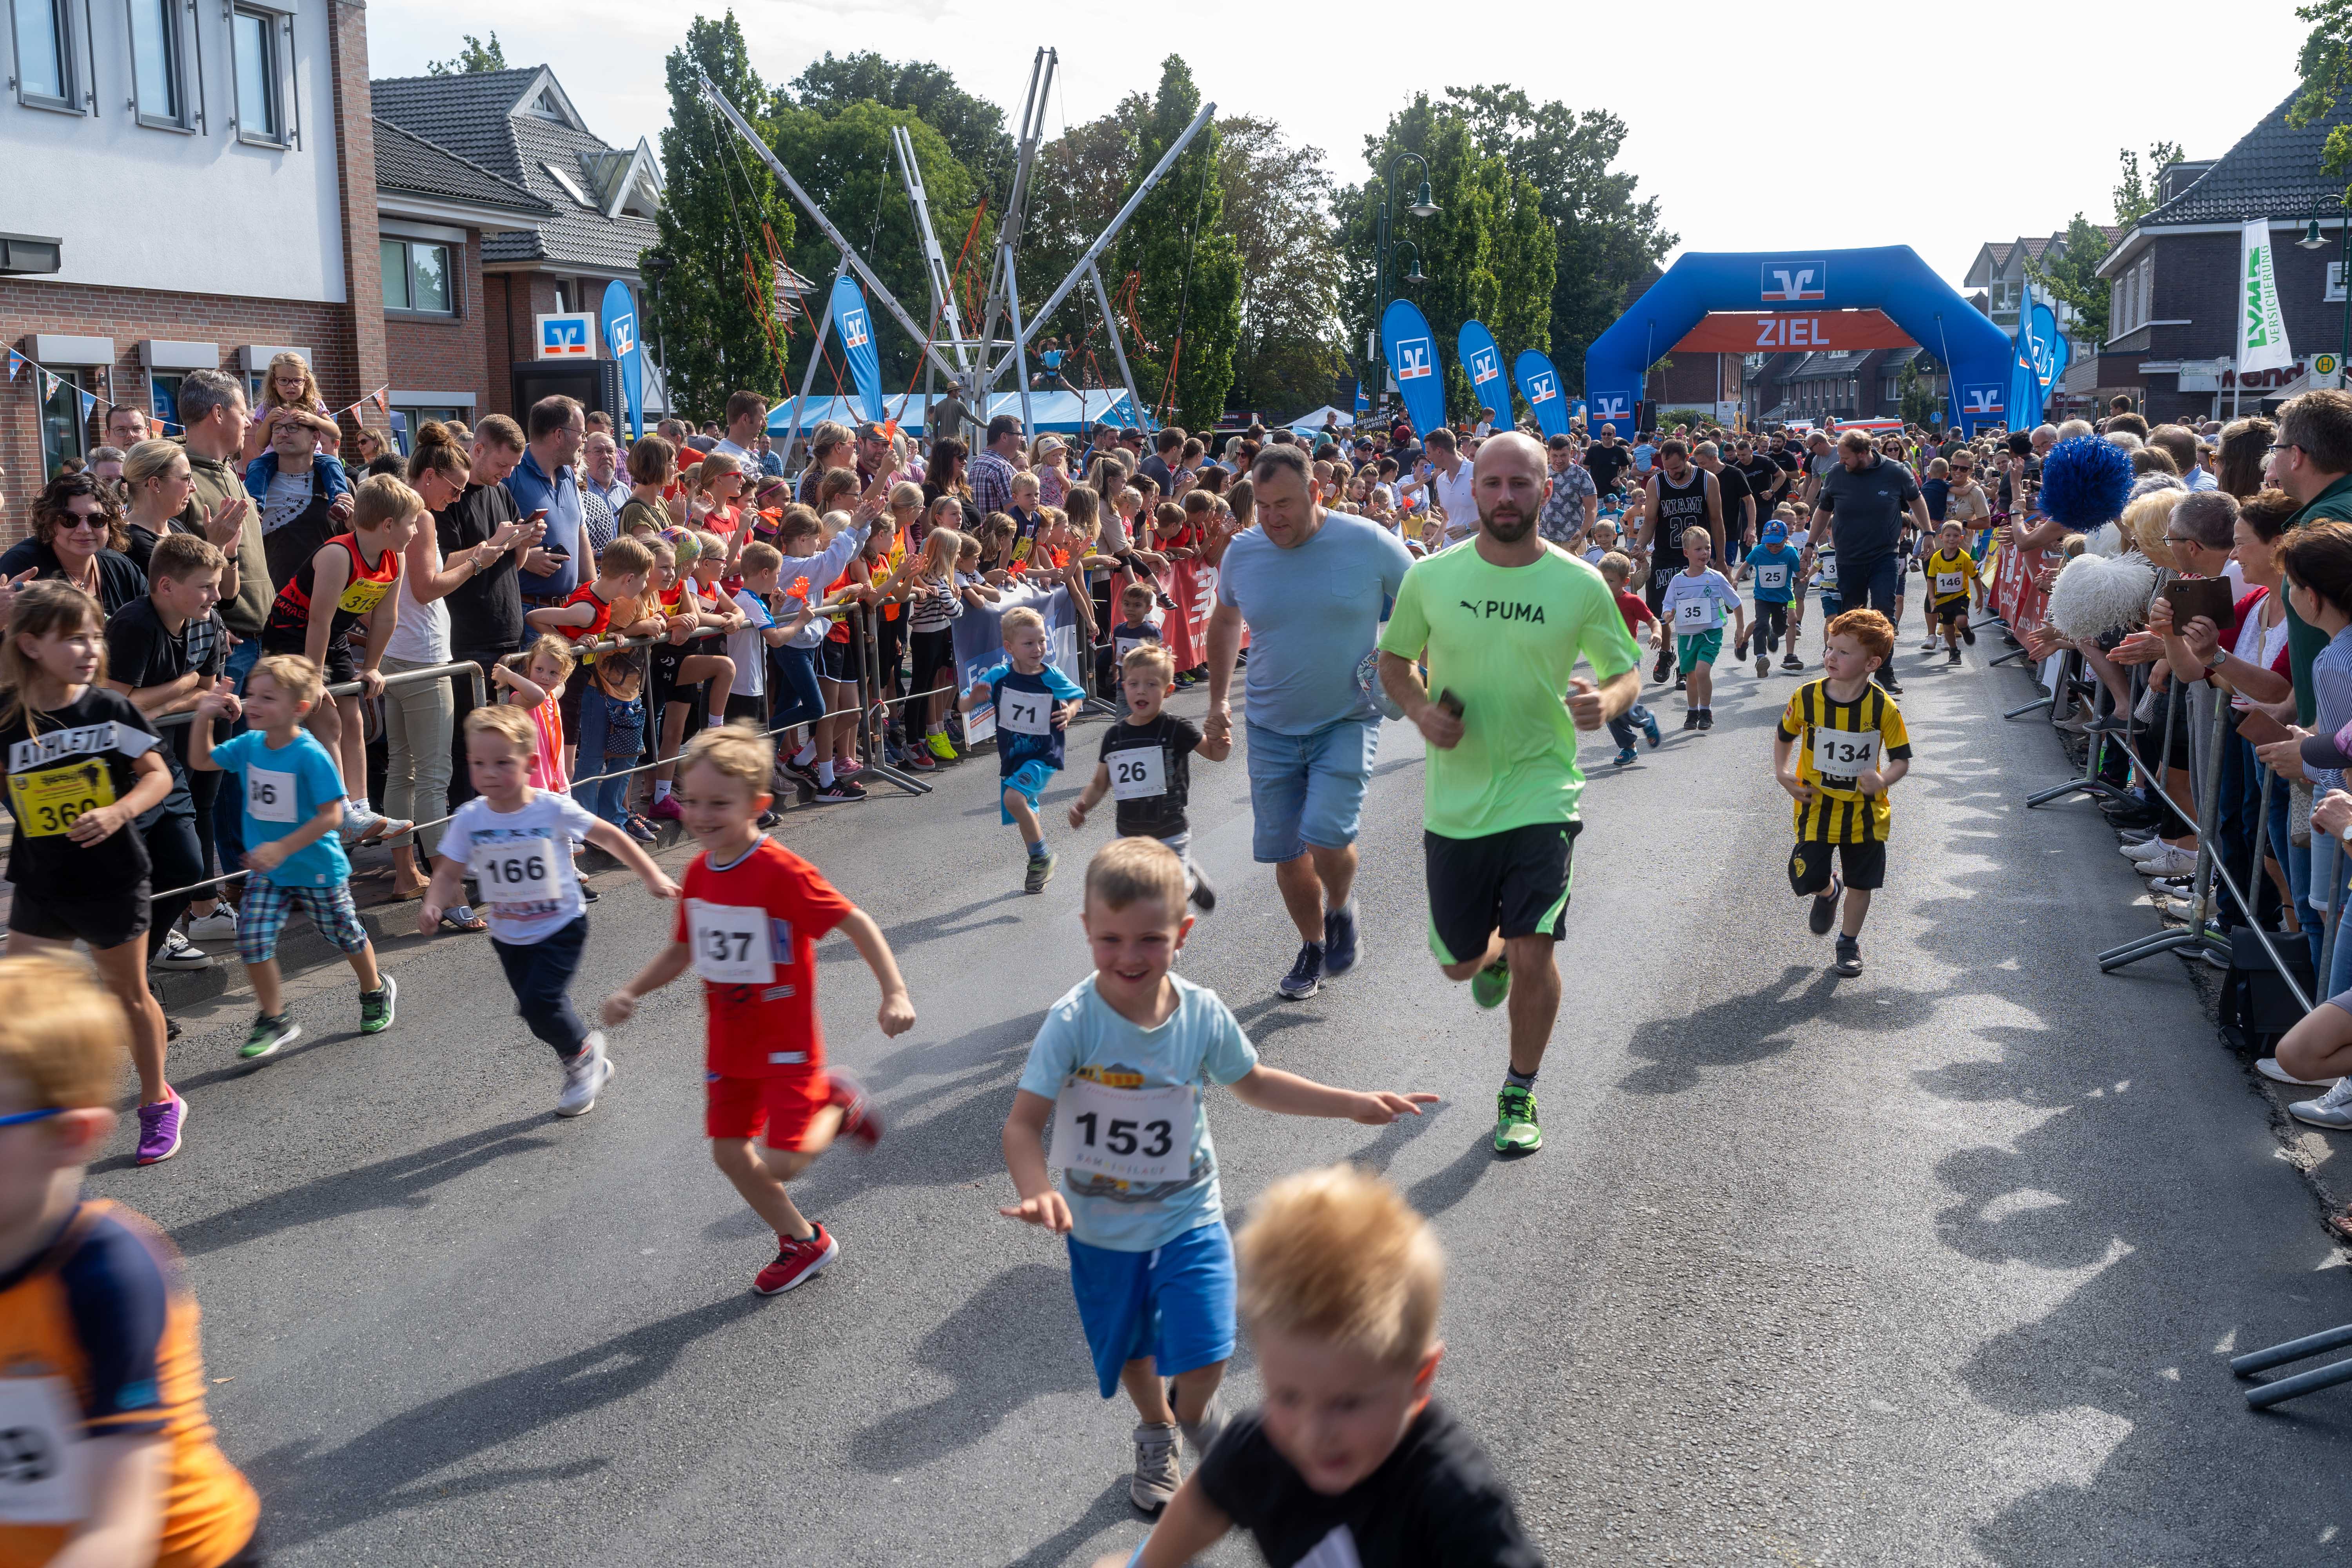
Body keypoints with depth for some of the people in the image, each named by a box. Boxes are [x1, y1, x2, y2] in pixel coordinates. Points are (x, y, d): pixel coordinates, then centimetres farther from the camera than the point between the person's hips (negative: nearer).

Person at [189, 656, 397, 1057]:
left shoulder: (311, 755, -24)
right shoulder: (248, 745, -4)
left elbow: (331, 815, -26)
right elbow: (201, 761, 13)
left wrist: (282, 848, -30)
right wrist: (204, 716, -2)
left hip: (317, 869, -5)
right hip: (267, 871, 5)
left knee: (345, 934, 15)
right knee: (253, 940, -7)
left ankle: (376, 991, 43)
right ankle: (273, 1021, 9)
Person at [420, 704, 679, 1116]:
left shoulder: (553, 809, -16)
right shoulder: (470, 819, -9)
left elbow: (609, 837, -6)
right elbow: (450, 873, -3)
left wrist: (652, 876, -6)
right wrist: (432, 907, -23)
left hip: (562, 928, -4)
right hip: (509, 937, 4)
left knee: (538, 1002, -18)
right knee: (539, 1009, 10)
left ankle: (582, 1054, 11)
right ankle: (587, 1066, 34)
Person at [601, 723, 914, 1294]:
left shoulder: (782, 872, -24)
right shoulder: (699, 873, -1)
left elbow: (856, 923, -21)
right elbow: (682, 950, 11)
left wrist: (895, 993, -27)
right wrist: (631, 993, -2)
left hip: (785, 1041, -7)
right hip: (729, 1043, 7)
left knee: (782, 1163, -12)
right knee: (729, 1153, 12)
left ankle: (837, 1105, 19)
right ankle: (804, 1242, 33)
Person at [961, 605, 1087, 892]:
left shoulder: (1052, 678, -13)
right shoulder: (999, 676, -11)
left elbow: (1078, 697, 7)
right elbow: (963, 706, -6)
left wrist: (1070, 711, -16)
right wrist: (973, 699, -30)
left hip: (1044, 756, -4)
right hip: (1012, 757, 4)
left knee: (1014, 797, -28)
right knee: (1025, 817, 17)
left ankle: (1042, 857, -7)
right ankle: (1040, 867, 42)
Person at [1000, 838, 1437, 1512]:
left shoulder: (1203, 1014, -13)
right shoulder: (1073, 1021, -24)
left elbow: (1253, 1082, 5)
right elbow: (1023, 1123, -25)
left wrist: (1355, 1104, 4)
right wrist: (1037, 1192, -45)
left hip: (1189, 1217, 1)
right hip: (1103, 1228, 0)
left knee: (1206, 1357, -12)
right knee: (1132, 1350, 20)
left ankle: (1194, 1410, 26)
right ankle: (1156, 1432, 55)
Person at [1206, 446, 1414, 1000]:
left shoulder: (1369, 543, -12)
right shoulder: (1241, 554, -3)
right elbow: (1224, 623, 17)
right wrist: (1218, 701, 16)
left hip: (1348, 721, -3)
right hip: (1271, 728, 3)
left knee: (1326, 837, -19)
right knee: (1285, 851, 7)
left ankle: (1341, 910, 15)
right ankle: (1313, 947, 31)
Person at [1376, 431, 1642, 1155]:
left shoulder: (1581, 585, -6)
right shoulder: (1431, 578, -4)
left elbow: (1628, 669, 4)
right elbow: (1394, 659, 10)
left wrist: (1606, 702, -19)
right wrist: (1419, 709, -11)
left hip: (1541, 794, -2)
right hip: (1455, 800, 2)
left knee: (1533, 954, -13)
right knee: (1459, 962, 13)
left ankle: (1520, 1095, 12)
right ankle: (1494, 952, 53)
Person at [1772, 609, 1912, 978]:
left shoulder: (1883, 707, -15)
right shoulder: (1807, 697, -11)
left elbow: (1902, 759, -8)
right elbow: (1784, 736, 8)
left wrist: (1883, 780, -29)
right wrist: (1782, 774, -6)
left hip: (1865, 812, -1)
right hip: (1817, 808, 1)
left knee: (1861, 883, 10)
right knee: (1807, 881, -2)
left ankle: (1849, 942, 34)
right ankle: (1828, 893, 36)